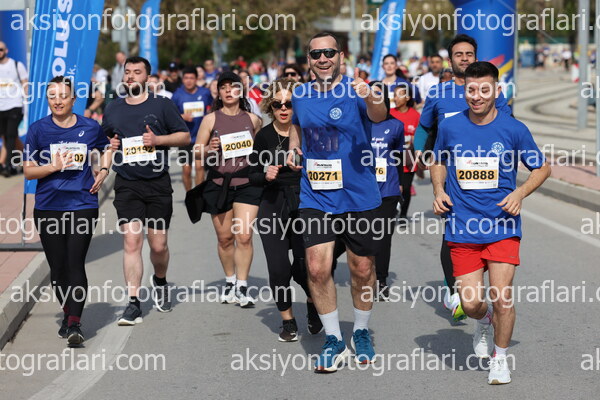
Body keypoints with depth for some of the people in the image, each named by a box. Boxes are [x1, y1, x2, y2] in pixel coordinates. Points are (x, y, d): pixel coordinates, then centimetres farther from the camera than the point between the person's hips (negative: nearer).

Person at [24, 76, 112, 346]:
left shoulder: (90, 127, 3)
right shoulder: (38, 129, 1)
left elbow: (107, 147, 25)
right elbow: (28, 171, 1)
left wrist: (103, 171, 9)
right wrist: (54, 166, -15)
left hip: (82, 204, -1)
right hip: (48, 206, 1)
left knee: (75, 264, -12)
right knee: (57, 267, 6)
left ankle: (75, 323, -15)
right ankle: (67, 314, 27)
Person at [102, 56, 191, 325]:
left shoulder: (162, 105, 3)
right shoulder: (113, 108, 12)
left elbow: (185, 136, 5)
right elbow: (104, 139, 26)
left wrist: (158, 139, -10)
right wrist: (109, 144, 3)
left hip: (158, 184, -1)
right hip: (127, 185, 1)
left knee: (158, 245, 4)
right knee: (131, 242, -11)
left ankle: (160, 281, 36)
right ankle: (133, 305, -11)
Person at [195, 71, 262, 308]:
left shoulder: (252, 119, 7)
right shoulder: (211, 119, 3)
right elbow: (196, 151, 3)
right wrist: (209, 149, -17)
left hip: (247, 183, 0)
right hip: (218, 184, 0)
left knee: (244, 236, -10)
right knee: (225, 238, 9)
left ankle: (242, 288, -2)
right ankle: (230, 281, 28)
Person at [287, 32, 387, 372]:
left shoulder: (355, 91, -9)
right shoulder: (301, 95, 6)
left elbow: (379, 116, -31)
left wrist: (371, 97, -52)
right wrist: (294, 148, 9)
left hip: (359, 197, -2)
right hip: (315, 198, 3)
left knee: (362, 269, 9)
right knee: (317, 268, -9)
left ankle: (362, 332, 31)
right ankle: (334, 342, 5)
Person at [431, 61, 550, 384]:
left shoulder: (514, 129, -4)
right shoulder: (449, 127, 0)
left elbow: (542, 168, 9)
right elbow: (438, 162, 19)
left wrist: (519, 193, -7)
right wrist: (439, 190, 1)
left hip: (502, 227, -1)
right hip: (462, 229, 1)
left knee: (502, 298, -9)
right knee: (470, 303, -2)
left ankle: (499, 357, 15)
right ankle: (484, 321, 36)